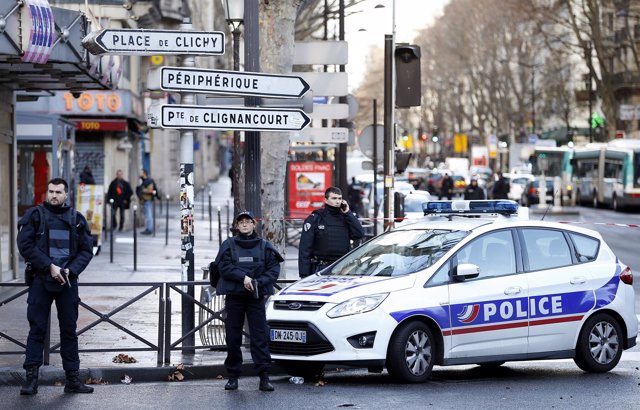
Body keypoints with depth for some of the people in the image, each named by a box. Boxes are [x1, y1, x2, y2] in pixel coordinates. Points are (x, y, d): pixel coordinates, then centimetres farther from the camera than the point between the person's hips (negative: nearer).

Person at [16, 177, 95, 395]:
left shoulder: (77, 219, 8)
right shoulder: (35, 215, 1)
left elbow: (86, 250, 7)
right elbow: (25, 245, -6)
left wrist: (71, 270, -10)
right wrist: (49, 266, -14)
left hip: (68, 281, 2)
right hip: (41, 279, -2)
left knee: (69, 329, 6)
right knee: (37, 328, -1)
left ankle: (72, 378, 10)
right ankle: (31, 377, 1)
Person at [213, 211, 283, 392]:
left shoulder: (264, 246, 7)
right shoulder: (229, 245, 6)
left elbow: (274, 269, 0)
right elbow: (224, 266, -5)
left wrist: (258, 282, -15)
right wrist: (243, 277, -17)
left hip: (256, 297, -1)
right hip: (234, 297, 1)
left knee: (259, 336, -6)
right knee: (233, 337, 3)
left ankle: (264, 377, -8)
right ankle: (233, 376, 11)